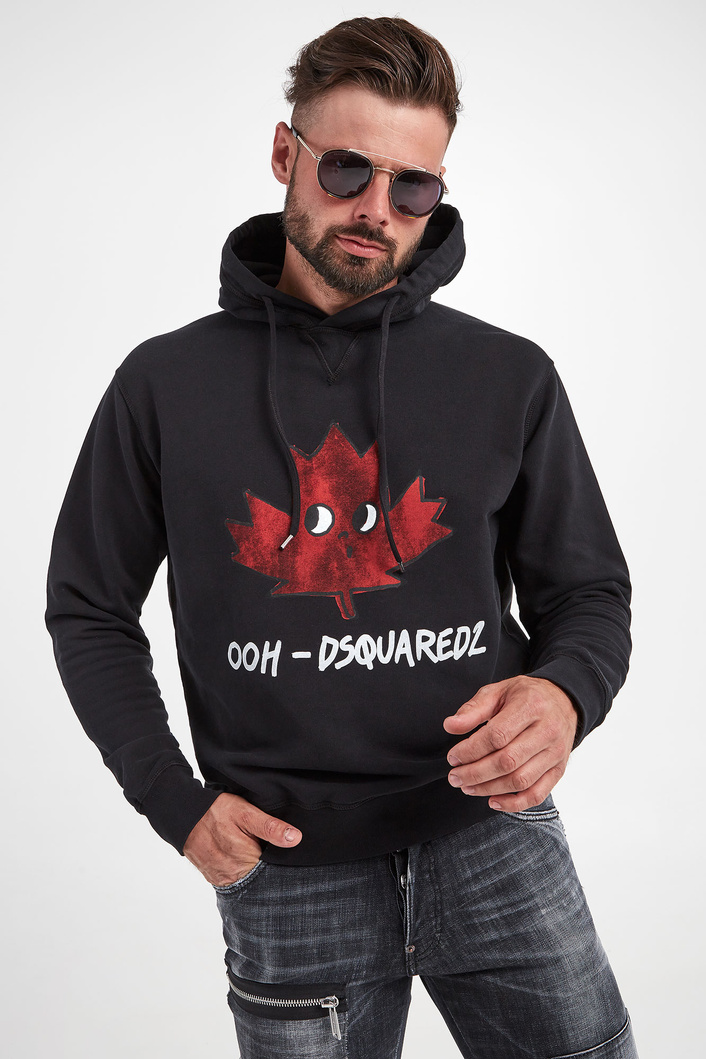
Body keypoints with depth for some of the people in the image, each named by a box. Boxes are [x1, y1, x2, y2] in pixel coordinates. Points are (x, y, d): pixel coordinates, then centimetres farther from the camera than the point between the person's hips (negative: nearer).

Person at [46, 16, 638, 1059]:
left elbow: (588, 592, 6)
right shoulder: (166, 384, -2)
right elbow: (90, 610, 7)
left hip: (489, 830, 1)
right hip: (285, 866, 0)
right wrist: (175, 799, -3)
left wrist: (565, 695, -17)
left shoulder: (511, 379, -1)